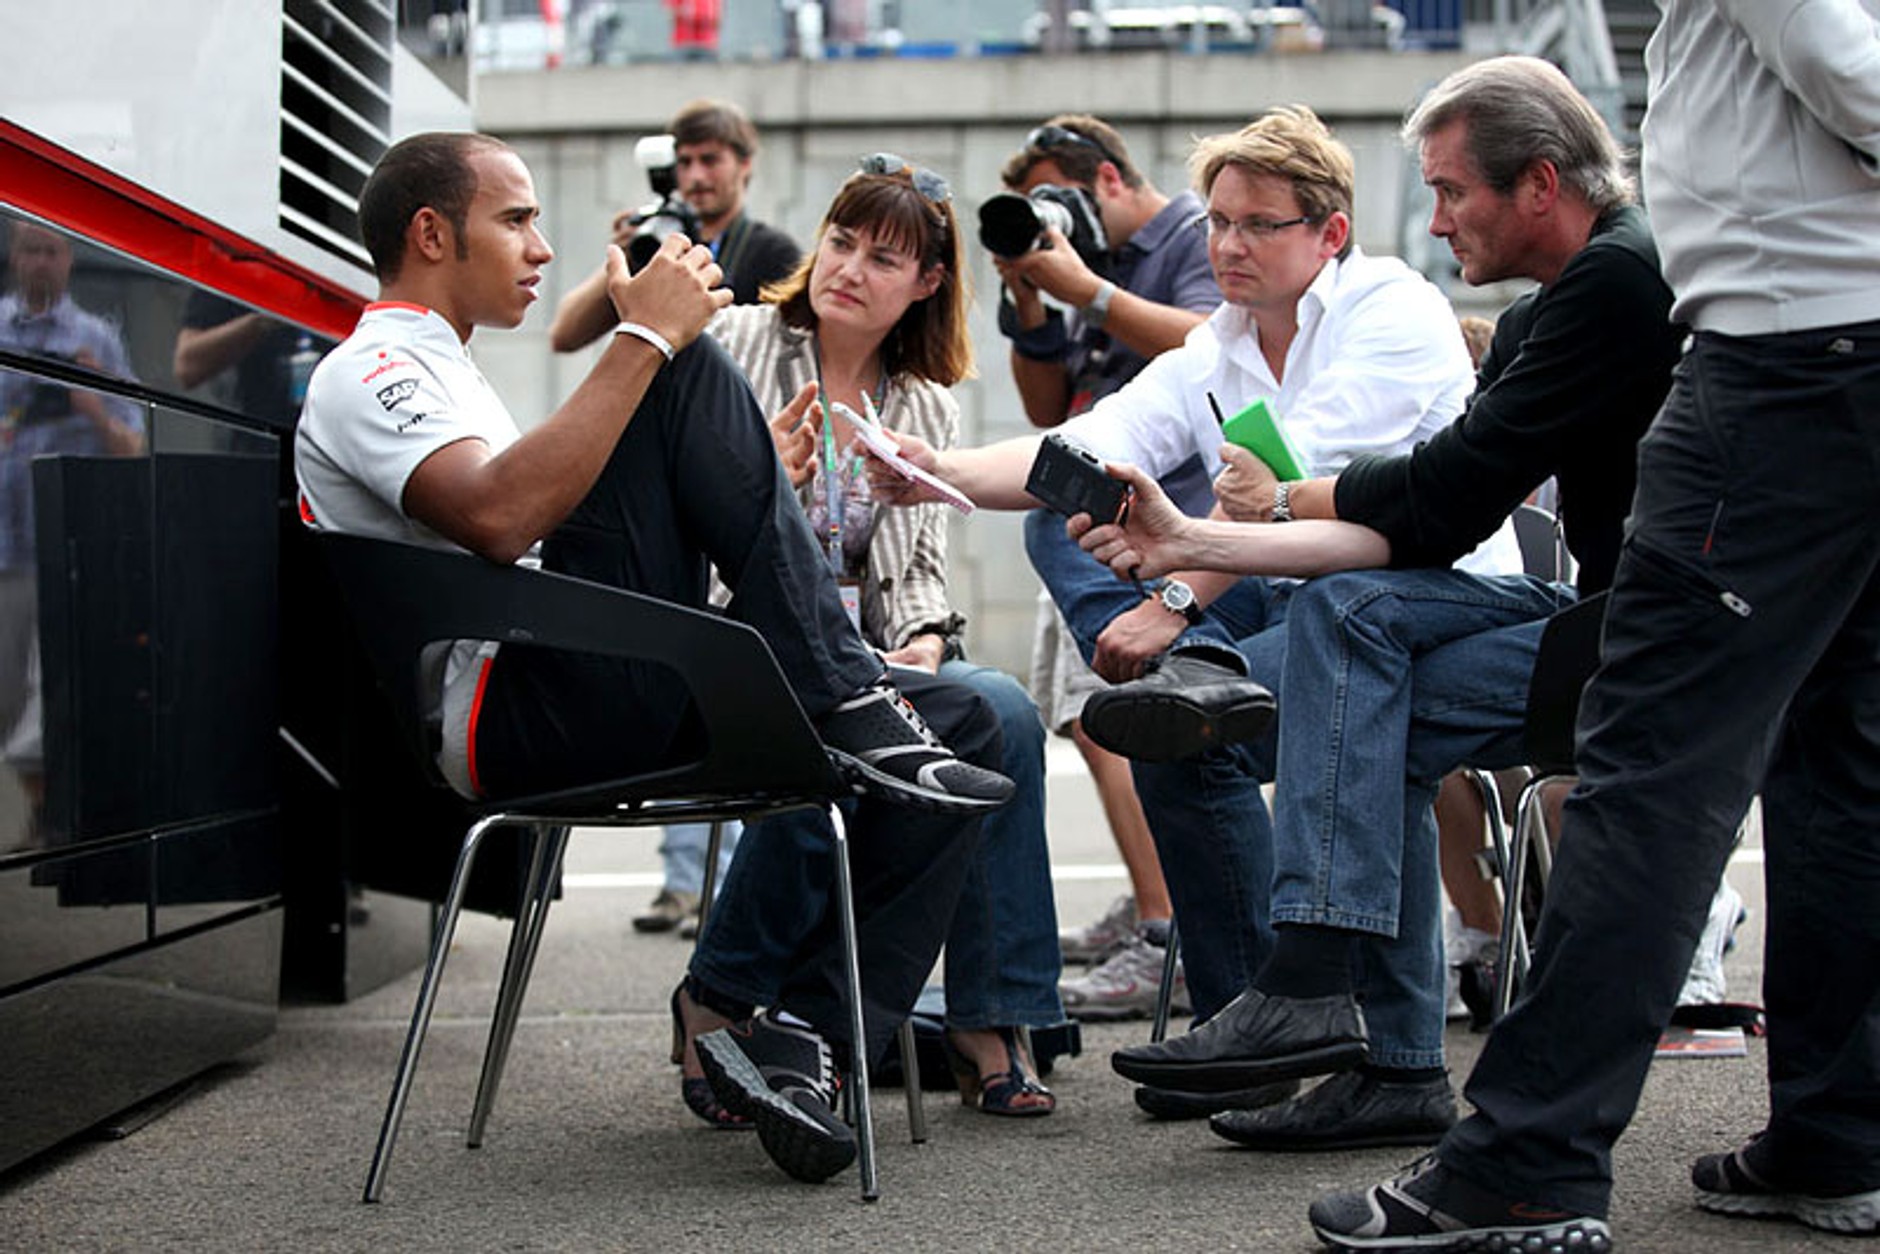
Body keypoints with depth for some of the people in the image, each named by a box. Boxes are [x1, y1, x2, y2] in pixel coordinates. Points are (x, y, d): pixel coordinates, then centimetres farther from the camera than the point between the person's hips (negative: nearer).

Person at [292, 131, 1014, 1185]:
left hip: (618, 709, 10)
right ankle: (846, 702, -16)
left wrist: (752, 477, 16)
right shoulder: (370, 375, 1)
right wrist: (647, 337, -16)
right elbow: (499, 519, -22)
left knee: (967, 724, 3)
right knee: (688, 372, -21)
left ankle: (808, 1040, -9)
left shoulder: (444, 377, 33)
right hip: (524, 719, -10)